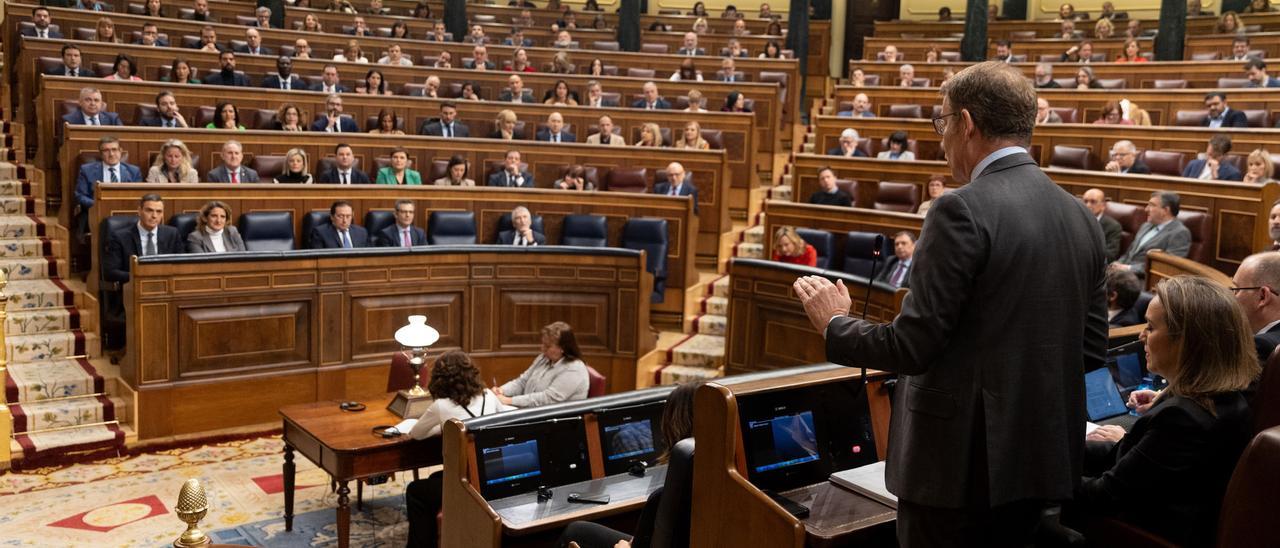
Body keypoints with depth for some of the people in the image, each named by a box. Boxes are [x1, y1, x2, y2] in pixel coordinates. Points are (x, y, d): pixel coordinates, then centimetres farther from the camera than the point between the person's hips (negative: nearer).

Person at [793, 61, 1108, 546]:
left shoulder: (963, 210, -17)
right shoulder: (1081, 217, 5)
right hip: (1041, 458, 8)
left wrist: (836, 323, -1)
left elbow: (912, 346, -18)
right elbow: (1092, 349, 10)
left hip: (961, 458, -7)